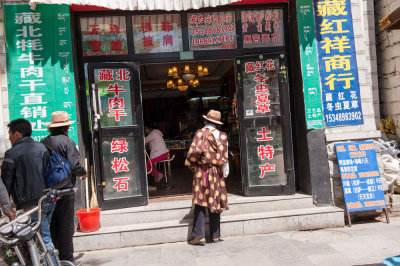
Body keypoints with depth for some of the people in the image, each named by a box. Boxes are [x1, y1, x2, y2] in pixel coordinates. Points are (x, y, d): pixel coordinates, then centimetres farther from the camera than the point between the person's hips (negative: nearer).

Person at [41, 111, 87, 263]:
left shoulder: (43, 142, 5)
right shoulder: (67, 142, -13)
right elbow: (75, 166, -19)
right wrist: (84, 173, 0)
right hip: (64, 189, -6)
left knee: (53, 225, 16)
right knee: (66, 226, 2)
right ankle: (66, 259, 7)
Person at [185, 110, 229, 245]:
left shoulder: (201, 133, -9)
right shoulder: (223, 136, 7)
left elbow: (196, 150, -19)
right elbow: (225, 155, 8)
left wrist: (190, 163, -4)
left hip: (202, 171, -4)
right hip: (217, 173, 5)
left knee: (200, 204, -1)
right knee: (215, 203, 10)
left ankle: (199, 235, -2)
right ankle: (215, 235, 16)